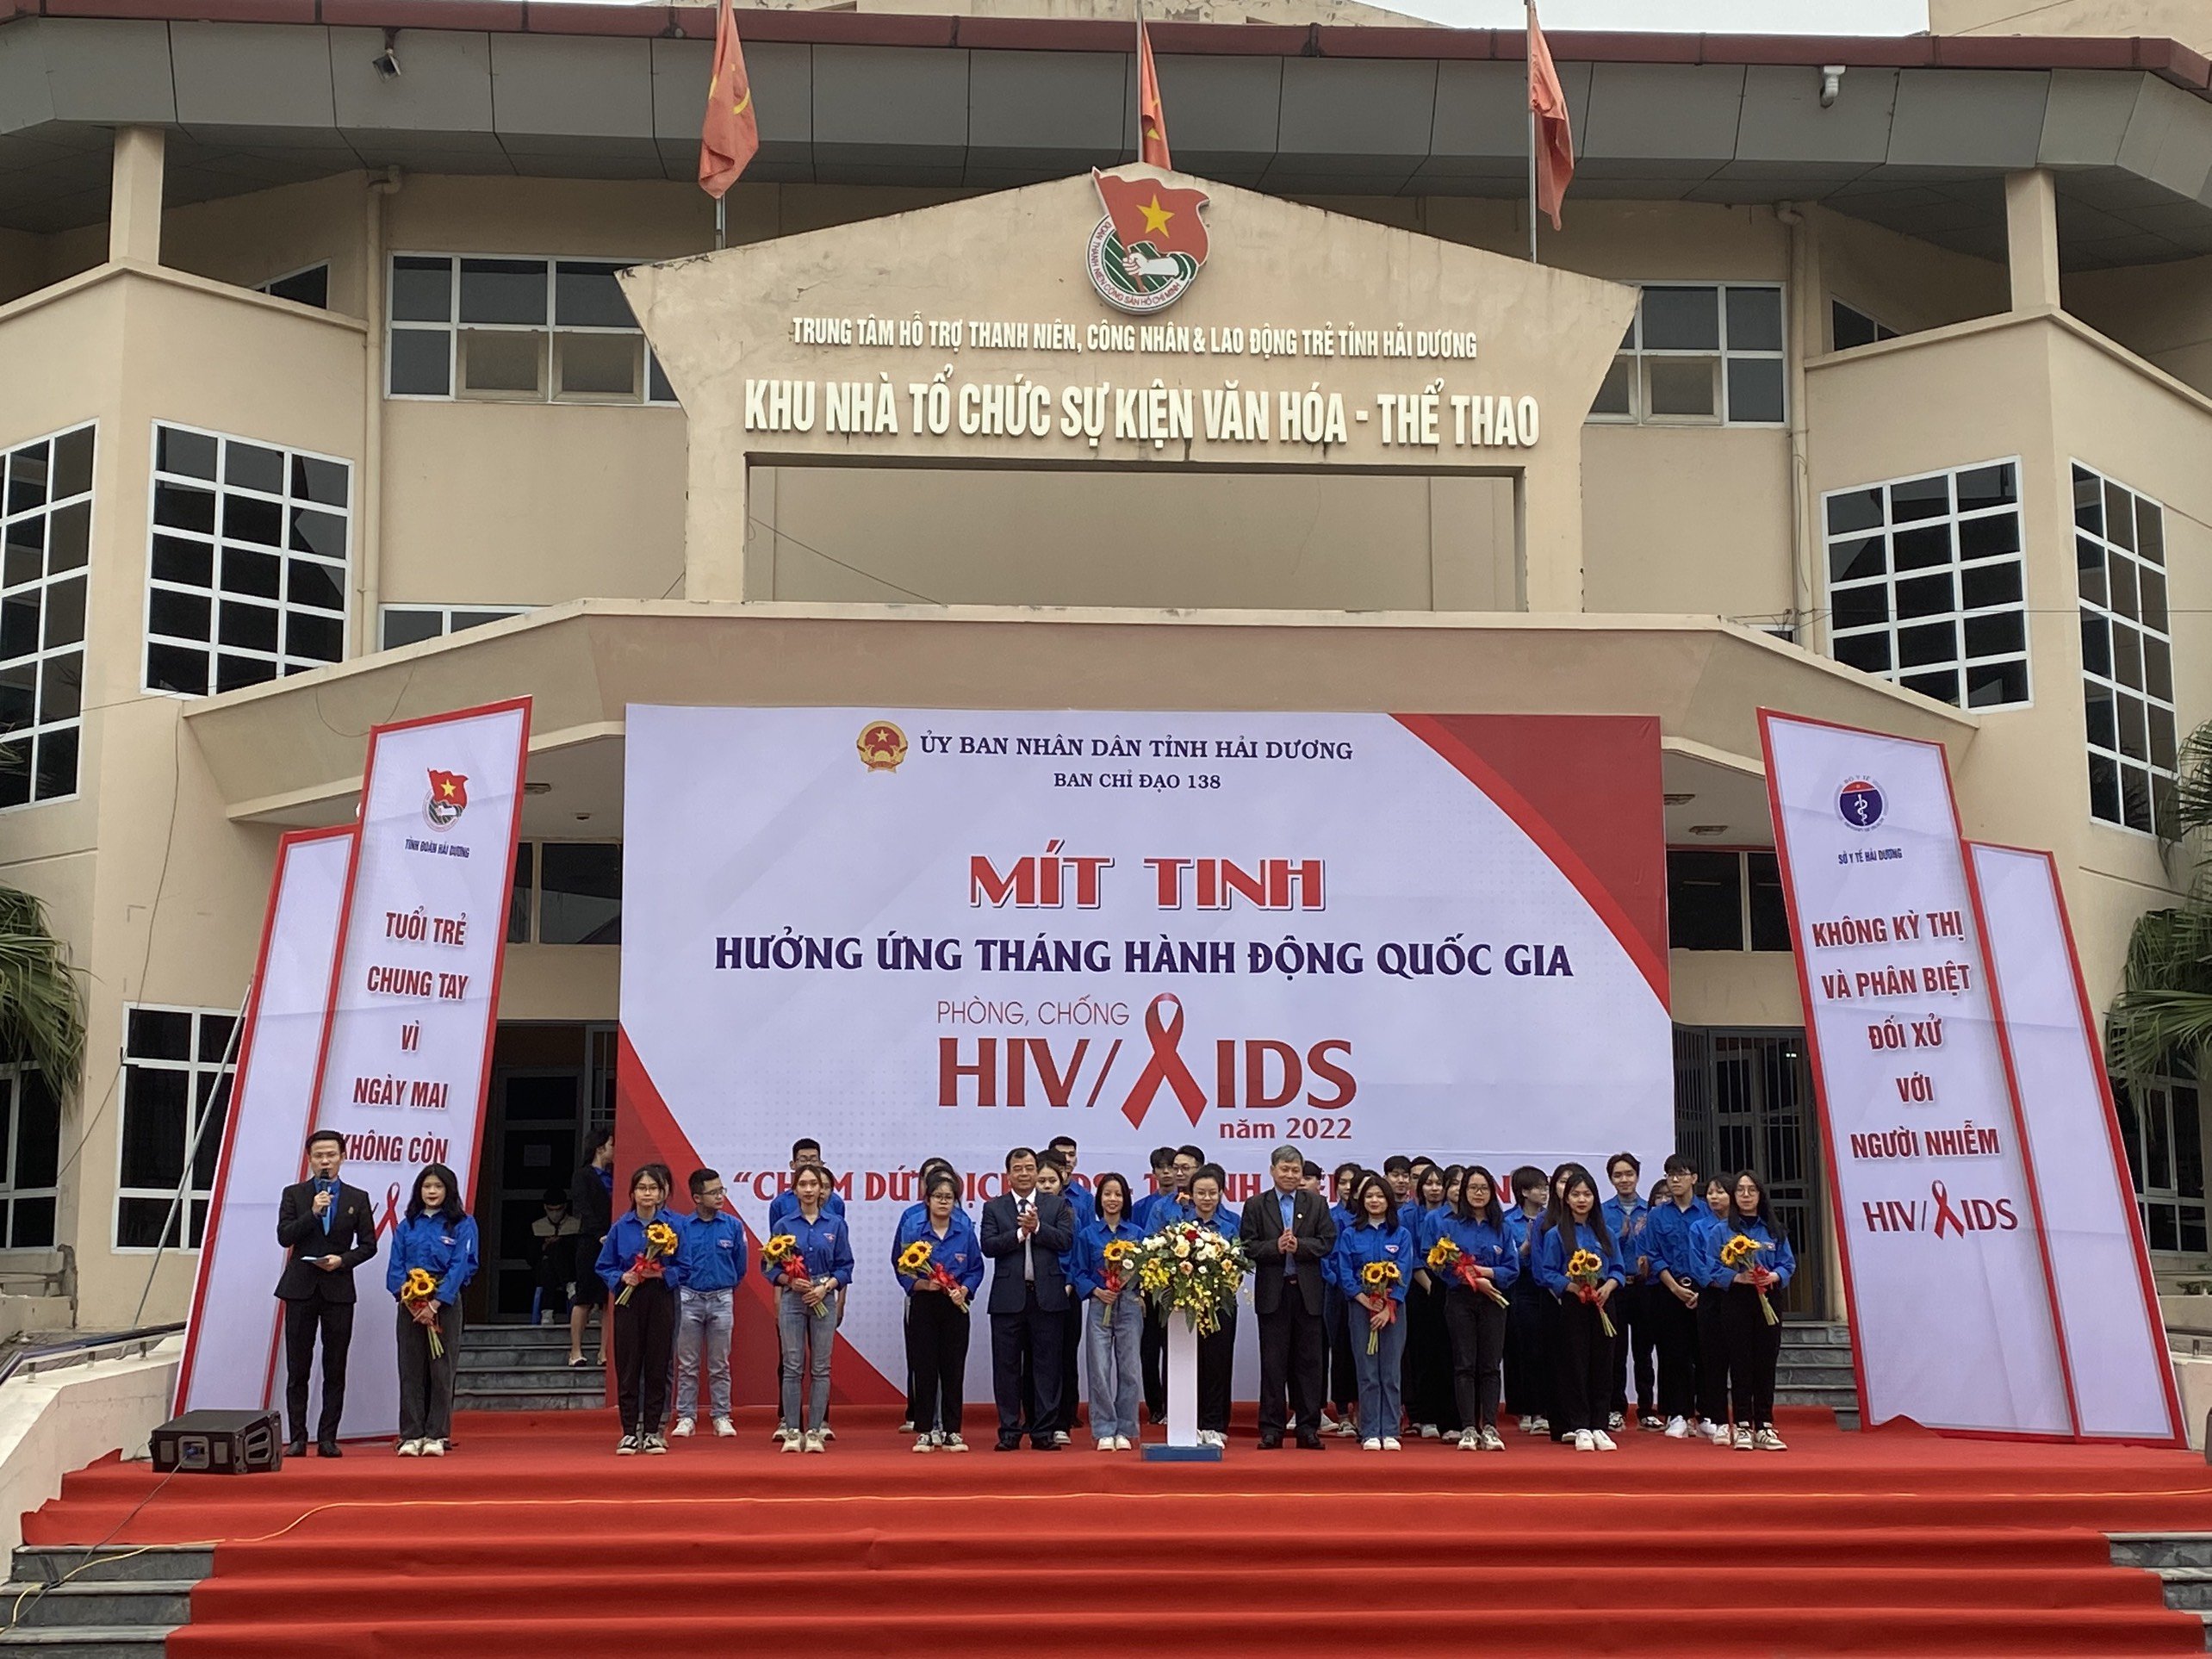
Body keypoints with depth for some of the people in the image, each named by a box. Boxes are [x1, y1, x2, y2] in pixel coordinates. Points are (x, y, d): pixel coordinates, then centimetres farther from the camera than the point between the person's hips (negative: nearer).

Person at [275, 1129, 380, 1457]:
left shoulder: (358, 1199, 8)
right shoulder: (293, 1194, 7)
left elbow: (368, 1244, 7)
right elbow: (284, 1237, -4)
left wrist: (343, 1260, -10)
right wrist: (313, 1212, -15)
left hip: (339, 1289, 0)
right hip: (300, 1288, 0)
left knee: (335, 1370, 1)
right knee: (297, 1369, 0)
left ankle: (328, 1439, 4)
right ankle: (298, 1439, 4)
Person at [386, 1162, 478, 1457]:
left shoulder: (462, 1225, 2)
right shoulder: (407, 1227, 12)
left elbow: (460, 1267, -7)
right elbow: (395, 1268, 5)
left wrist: (434, 1305, -16)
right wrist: (410, 1301, -12)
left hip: (444, 1304, -3)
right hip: (410, 1306, 3)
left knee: (441, 1371, -1)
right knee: (411, 1371, 2)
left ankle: (436, 1436, 3)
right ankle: (411, 1436, 5)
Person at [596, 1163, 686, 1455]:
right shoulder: (620, 1227, 3)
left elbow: (683, 1267, 2)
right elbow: (604, 1267, 7)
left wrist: (661, 1273, -14)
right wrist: (622, 1278, -10)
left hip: (661, 1302, 0)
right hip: (628, 1302, 1)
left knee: (657, 1367, 3)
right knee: (627, 1368, 1)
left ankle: (652, 1432, 12)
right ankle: (629, 1433, 7)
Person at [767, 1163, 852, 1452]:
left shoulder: (835, 1224, 4)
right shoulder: (785, 1225, 3)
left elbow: (845, 1265, 4)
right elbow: (772, 1267, 3)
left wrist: (826, 1287, -12)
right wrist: (791, 1281, -15)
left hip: (824, 1300, 0)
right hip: (792, 1299, 0)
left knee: (820, 1368, 2)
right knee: (792, 1367, -1)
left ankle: (815, 1431, 7)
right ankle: (792, 1431, 4)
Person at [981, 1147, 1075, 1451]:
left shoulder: (1057, 1205, 9)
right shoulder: (994, 1208, 7)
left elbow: (1066, 1240, -4)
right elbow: (988, 1246, -5)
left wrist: (1037, 1227, -13)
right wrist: (1019, 1233, -14)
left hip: (1047, 1296, 0)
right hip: (1008, 1297, 0)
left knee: (1047, 1366, 2)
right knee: (1007, 1366, 3)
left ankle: (1043, 1431, 7)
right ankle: (1009, 1431, 10)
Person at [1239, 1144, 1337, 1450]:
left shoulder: (1317, 1204, 10)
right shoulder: (1256, 1206, 7)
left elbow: (1327, 1242, 0)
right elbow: (1248, 1246, -2)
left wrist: (1299, 1246, -15)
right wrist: (1276, 1247, -17)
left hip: (1307, 1290, 1)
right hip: (1272, 1292, -1)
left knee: (1309, 1361, 3)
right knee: (1273, 1362, 2)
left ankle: (1308, 1428, 9)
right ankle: (1271, 1429, 6)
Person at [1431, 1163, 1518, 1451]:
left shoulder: (1501, 1228, 9)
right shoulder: (1449, 1225, 2)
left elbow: (1513, 1268, 5)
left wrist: (1489, 1273, -13)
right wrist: (1473, 1281, -15)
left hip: (1493, 1302, 2)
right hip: (1460, 1301, -2)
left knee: (1490, 1365, 1)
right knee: (1465, 1365, -1)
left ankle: (1489, 1428, 3)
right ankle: (1468, 1429, 1)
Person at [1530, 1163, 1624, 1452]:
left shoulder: (1605, 1233, 12)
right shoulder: (1555, 1234, 1)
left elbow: (1617, 1268, 11)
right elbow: (1548, 1273, -4)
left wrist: (1608, 1286, -10)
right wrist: (1574, 1287, -19)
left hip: (1602, 1305, 3)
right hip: (1572, 1306, -3)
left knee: (1602, 1365, 3)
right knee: (1575, 1366, -2)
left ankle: (1598, 1426, 10)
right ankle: (1580, 1428, 4)